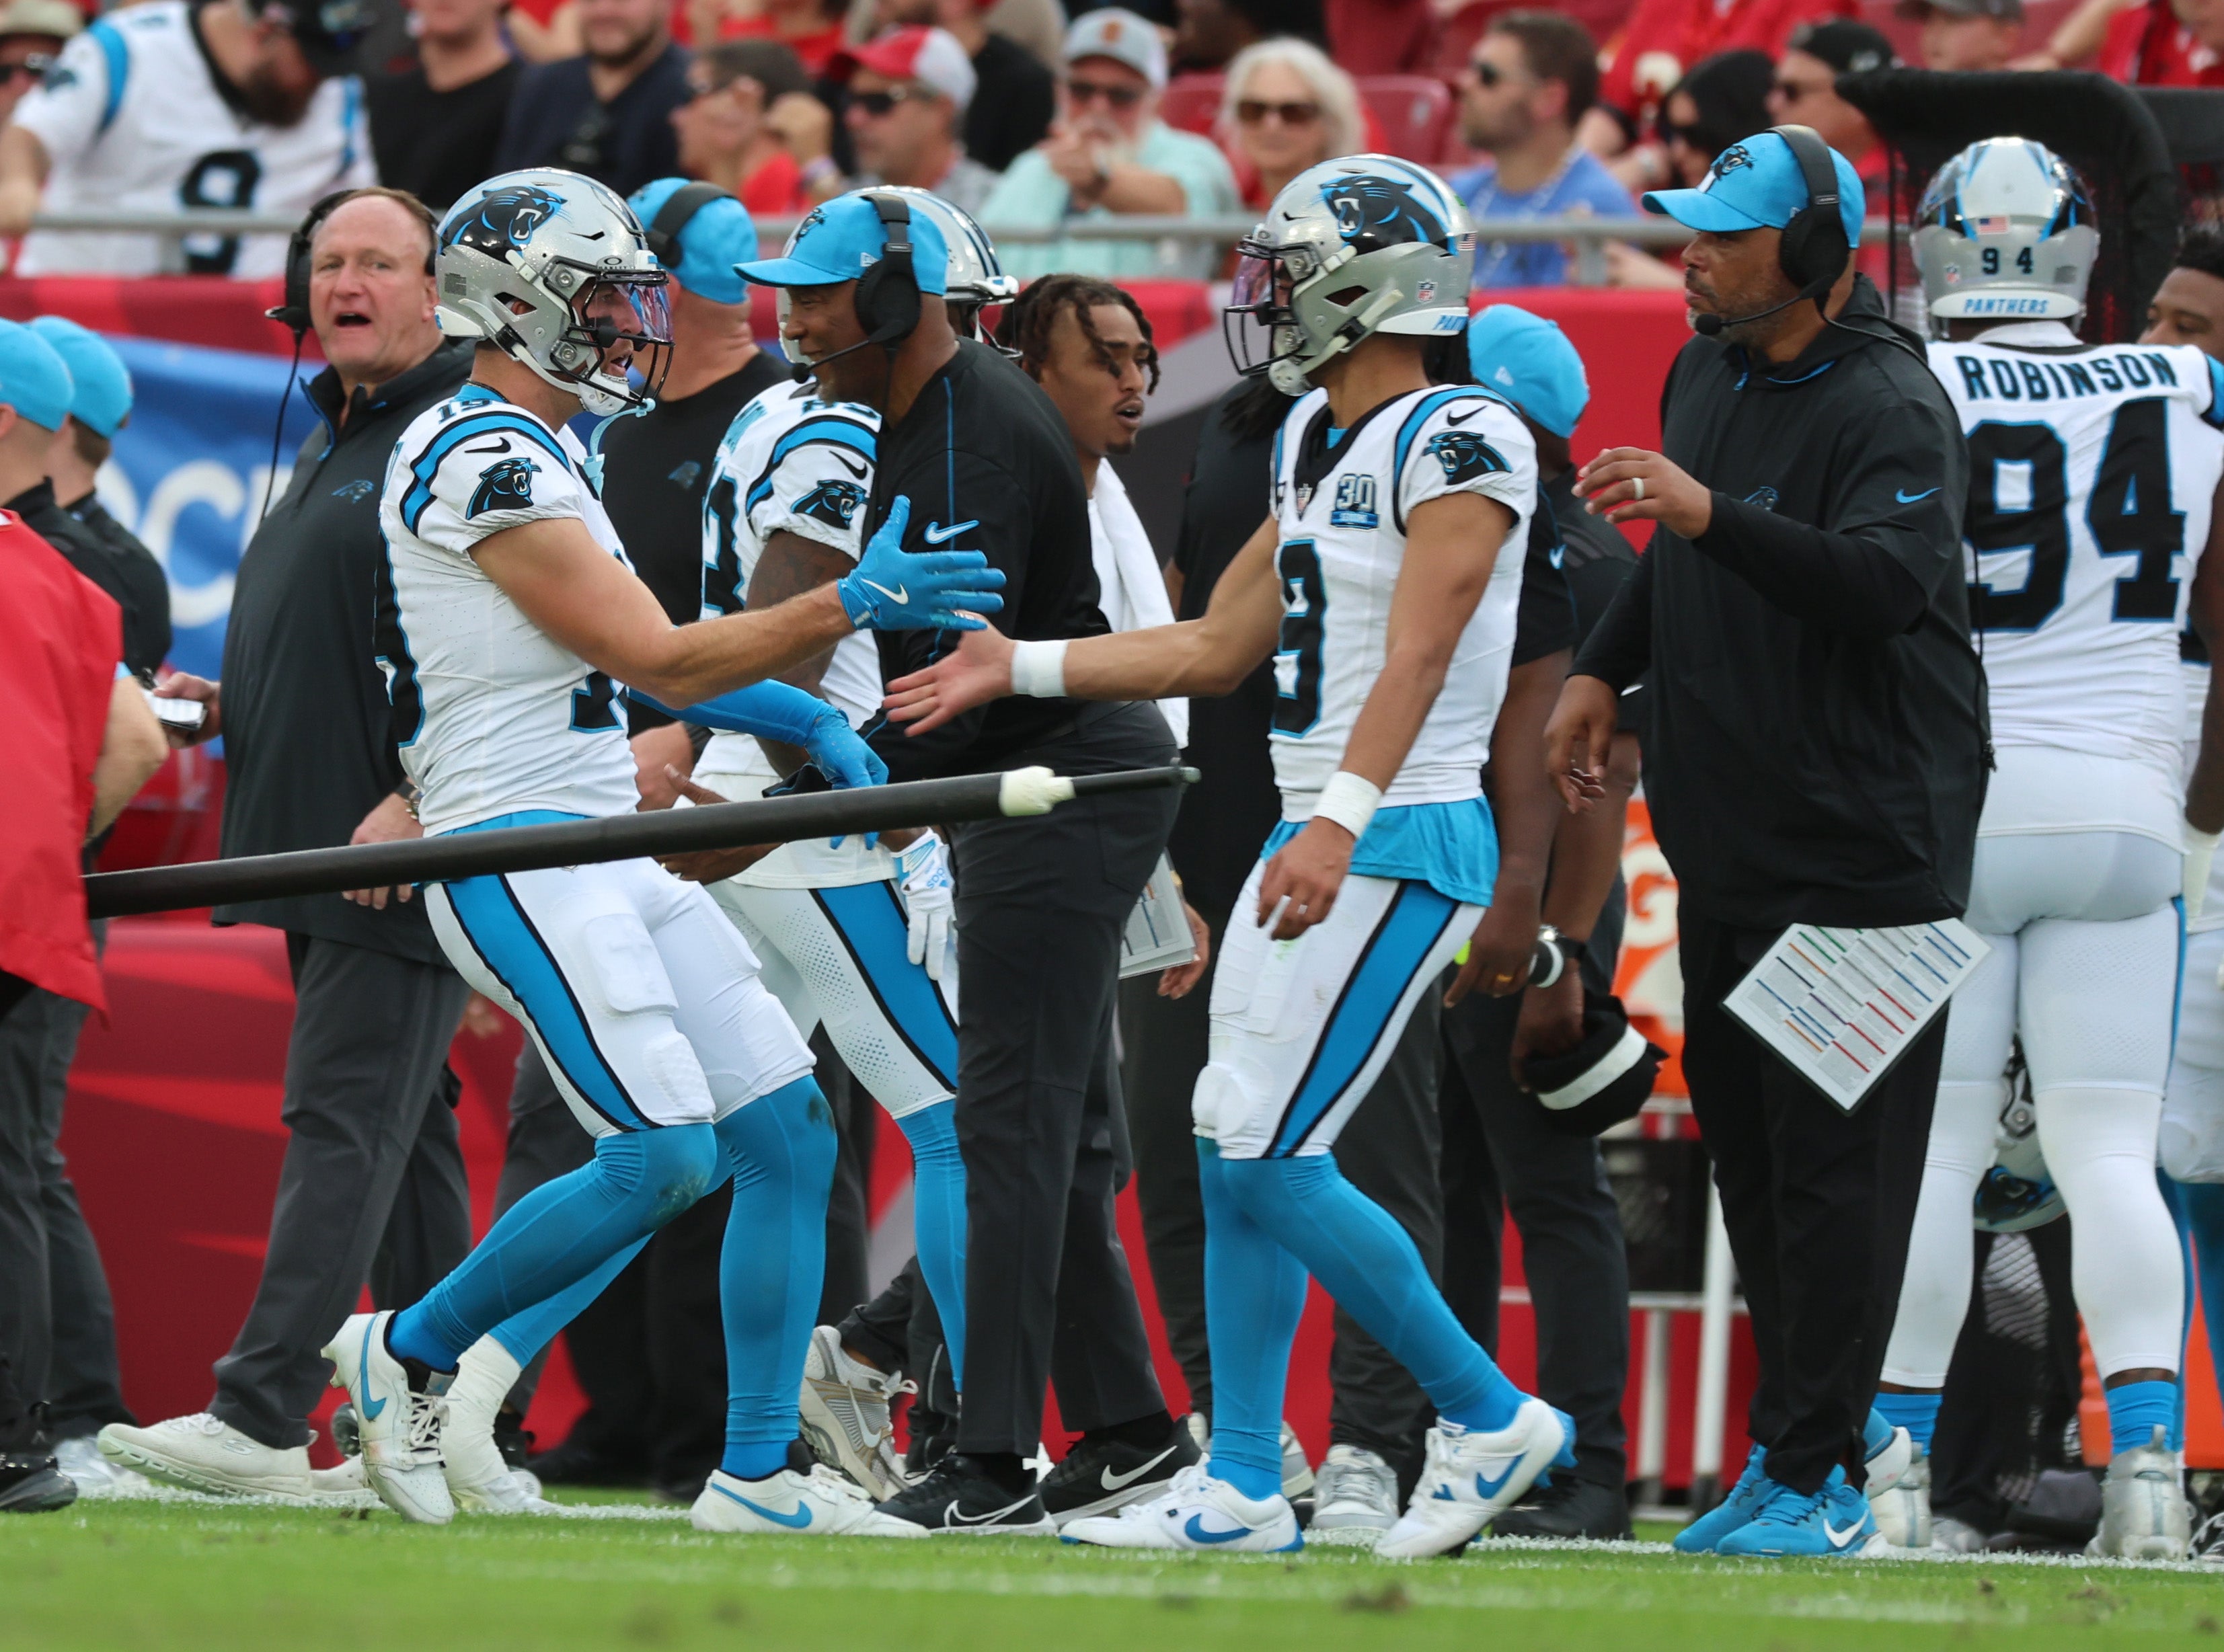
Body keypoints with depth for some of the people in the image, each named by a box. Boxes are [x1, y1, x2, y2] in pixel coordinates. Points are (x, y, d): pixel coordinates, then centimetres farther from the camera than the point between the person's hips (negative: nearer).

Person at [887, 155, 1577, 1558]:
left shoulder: (1460, 442, -13)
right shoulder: (1315, 443, 16)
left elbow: (1416, 658, -23)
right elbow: (1220, 648, 23)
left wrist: (1342, 823, -33)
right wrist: (1019, 669, 22)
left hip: (1402, 844, -9)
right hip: (1318, 841, 9)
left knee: (1272, 1162, -12)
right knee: (1239, 1161, 7)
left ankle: (1491, 1416, 0)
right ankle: (1243, 1483, 13)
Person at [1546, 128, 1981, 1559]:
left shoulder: (1889, 410, -17)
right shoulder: (1707, 377, 12)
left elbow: (1886, 585, -33)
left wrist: (1712, 516, -40)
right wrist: (1606, 668, 19)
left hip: (1864, 839, -9)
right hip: (1729, 838, 9)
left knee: (1834, 1160, -9)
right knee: (1745, 1141, 13)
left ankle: (1816, 1480, -7)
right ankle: (1798, 1440, 21)